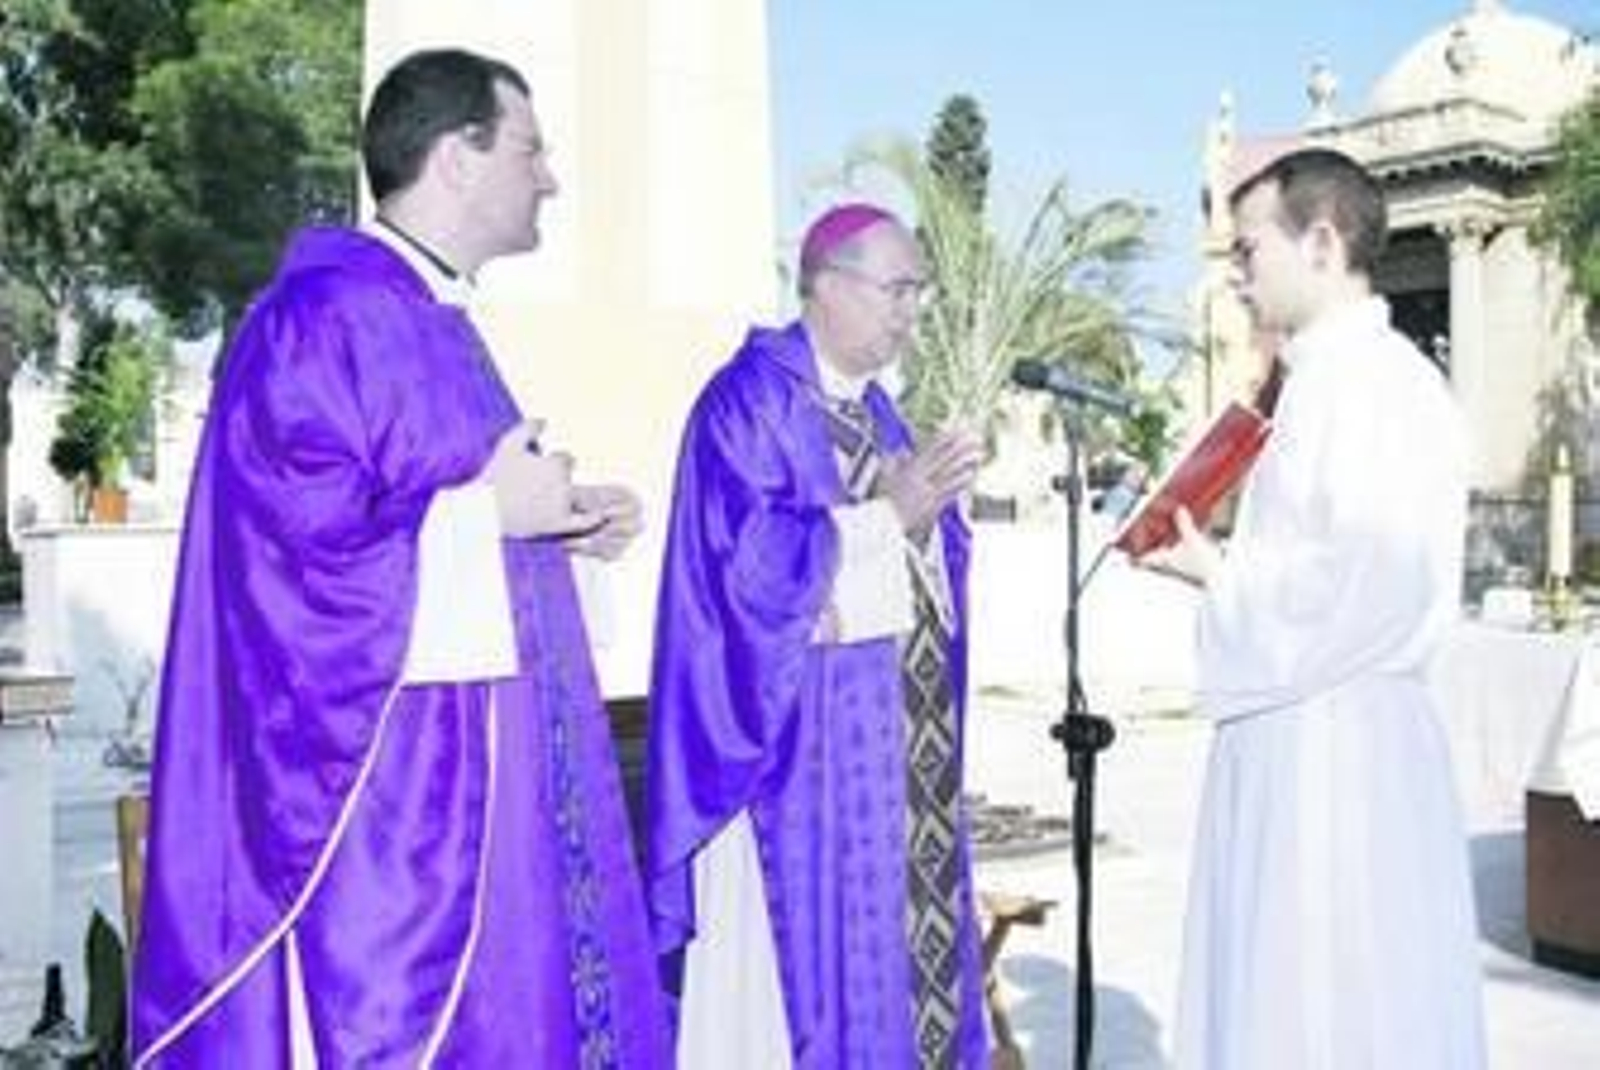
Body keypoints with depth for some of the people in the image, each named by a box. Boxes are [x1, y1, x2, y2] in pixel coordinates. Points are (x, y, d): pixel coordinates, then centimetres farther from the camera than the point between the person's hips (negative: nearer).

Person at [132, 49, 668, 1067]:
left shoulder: (434, 317, 16)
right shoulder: (322, 314, -14)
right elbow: (289, 528, -24)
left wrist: (562, 516, 8)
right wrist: (489, 507, -18)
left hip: (482, 756, 10)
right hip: (391, 771, -10)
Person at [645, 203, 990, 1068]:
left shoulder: (873, 408, 15)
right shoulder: (747, 401, -10)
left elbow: (918, 551, 13)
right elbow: (750, 561, -20)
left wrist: (929, 507, -9)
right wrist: (887, 513, -19)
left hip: (887, 735, 8)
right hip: (797, 738, -8)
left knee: (886, 946, 11)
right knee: (805, 951, -3)